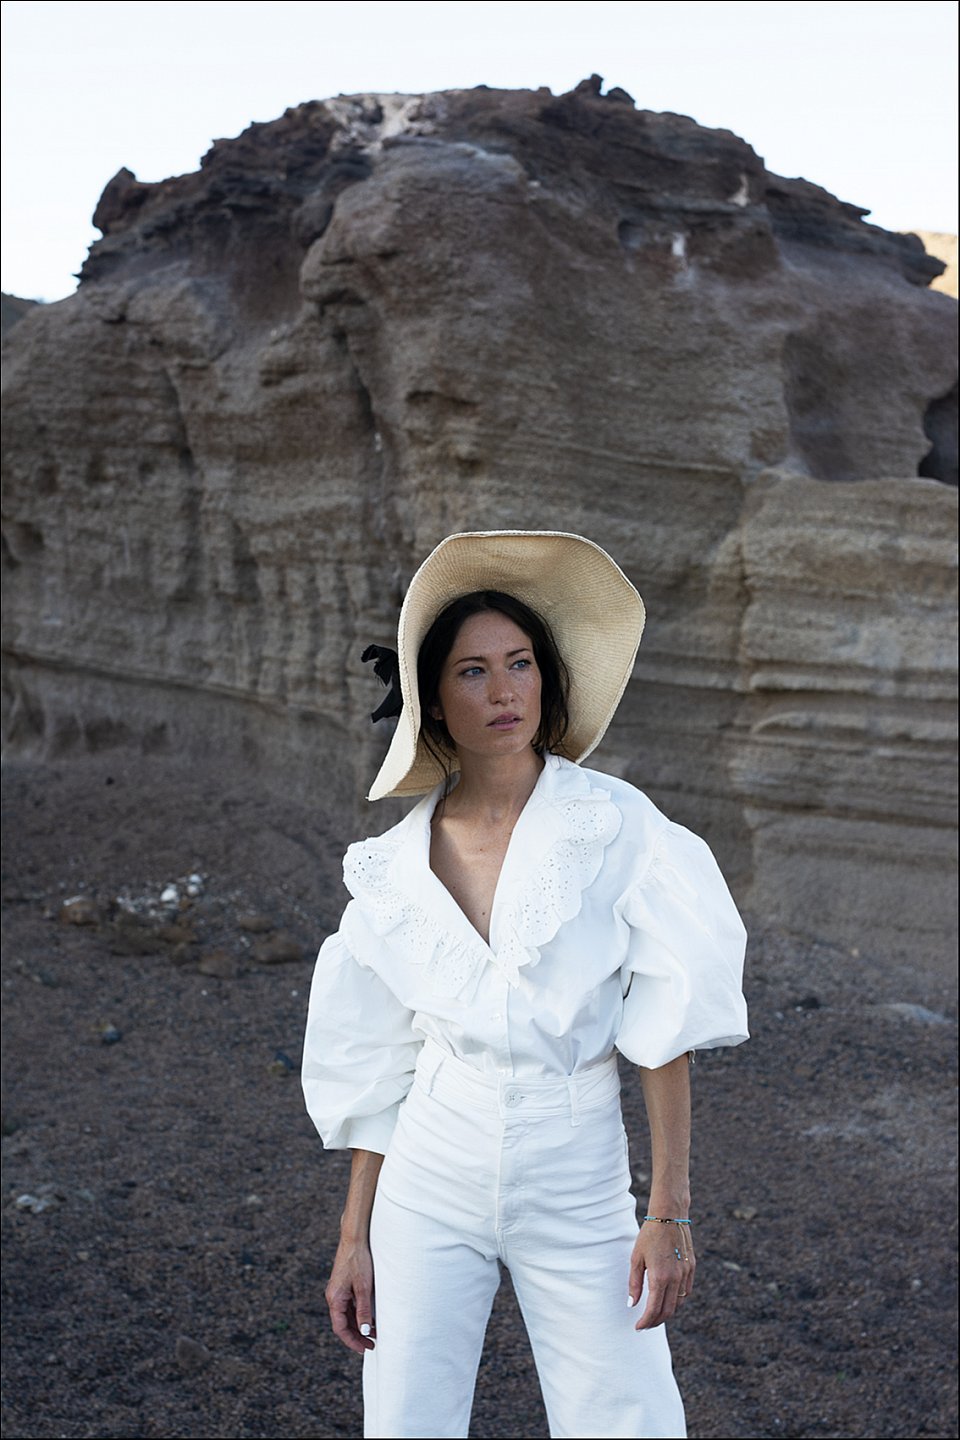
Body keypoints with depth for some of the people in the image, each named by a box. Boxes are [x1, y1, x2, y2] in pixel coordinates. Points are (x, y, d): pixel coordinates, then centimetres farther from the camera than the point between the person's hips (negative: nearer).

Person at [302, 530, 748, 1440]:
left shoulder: (614, 825, -9)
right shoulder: (396, 865, 0)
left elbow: (666, 1024, -9)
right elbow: (377, 1067, 6)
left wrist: (670, 1211, -12)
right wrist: (354, 1237, 7)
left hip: (579, 1187, -2)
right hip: (430, 1183, 2)